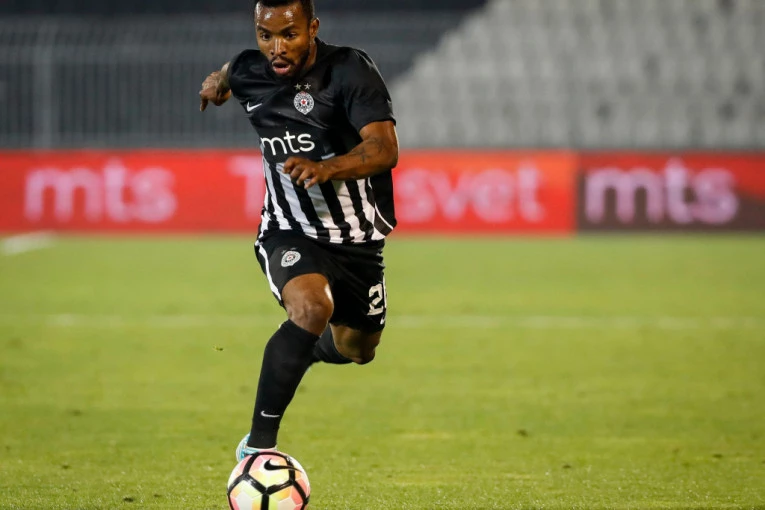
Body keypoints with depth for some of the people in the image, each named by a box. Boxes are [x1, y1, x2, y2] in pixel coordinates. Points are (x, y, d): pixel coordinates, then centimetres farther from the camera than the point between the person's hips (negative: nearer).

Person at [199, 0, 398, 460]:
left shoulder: (351, 69, -20)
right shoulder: (249, 72, -7)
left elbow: (385, 148, -32)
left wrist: (327, 167, -47)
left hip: (357, 238, 1)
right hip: (289, 233, -1)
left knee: (356, 348, 18)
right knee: (313, 306, -32)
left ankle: (304, 350, 57)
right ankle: (259, 444, -30)